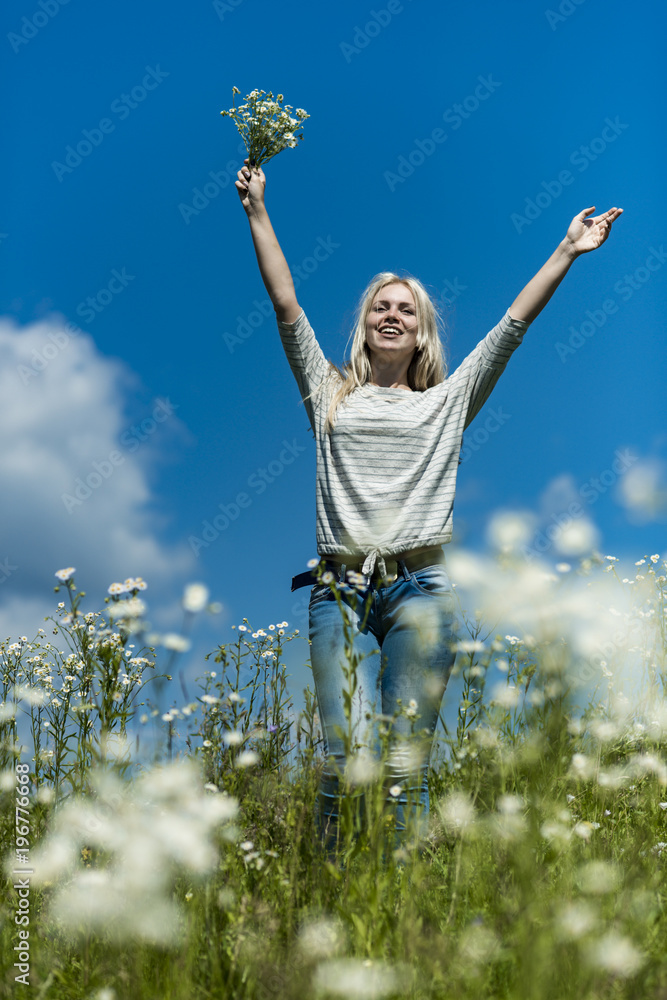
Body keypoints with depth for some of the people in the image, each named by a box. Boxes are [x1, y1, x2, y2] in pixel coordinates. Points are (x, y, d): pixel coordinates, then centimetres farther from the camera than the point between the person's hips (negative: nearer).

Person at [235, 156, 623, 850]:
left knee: (406, 768, -5)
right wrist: (257, 211, 14)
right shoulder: (330, 395, 19)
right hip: (340, 589, 0)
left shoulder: (448, 402, 20)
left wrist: (568, 250, 16)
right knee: (349, 762, -13)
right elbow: (286, 307, 15)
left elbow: (515, 322, 17)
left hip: (419, 589, 0)